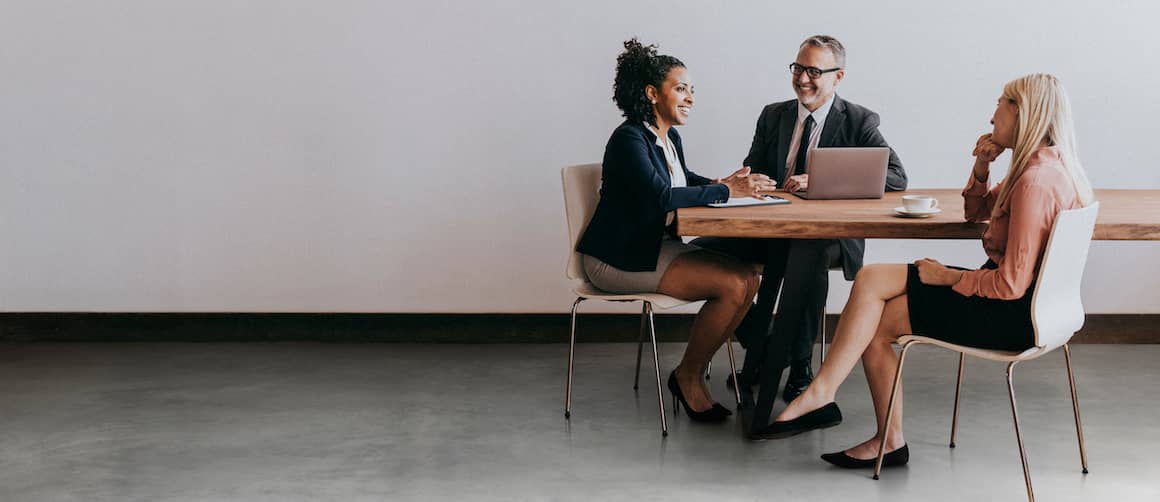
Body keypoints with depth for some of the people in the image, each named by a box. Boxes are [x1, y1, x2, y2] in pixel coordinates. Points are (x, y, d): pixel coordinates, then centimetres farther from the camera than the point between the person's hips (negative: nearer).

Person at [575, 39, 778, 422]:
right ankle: (688, 377, 0)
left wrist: (726, 182, 7)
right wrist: (725, 191, -23)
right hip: (621, 258, -9)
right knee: (733, 285, -19)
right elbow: (661, 196, -29)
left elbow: (684, 180, 28)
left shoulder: (670, 137, 11)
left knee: (748, 278, -8)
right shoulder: (629, 139, -17)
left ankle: (690, 375, 2)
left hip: (660, 247, 9)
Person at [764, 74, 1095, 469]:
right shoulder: (1048, 165, 10)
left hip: (1010, 316, -10)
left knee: (873, 323, -8)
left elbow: (1011, 284, -25)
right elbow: (974, 212, 24)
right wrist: (981, 168, 5)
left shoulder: (1035, 180, -22)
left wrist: (950, 277, -10)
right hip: (1016, 304, 10)